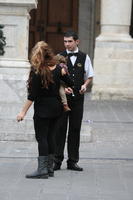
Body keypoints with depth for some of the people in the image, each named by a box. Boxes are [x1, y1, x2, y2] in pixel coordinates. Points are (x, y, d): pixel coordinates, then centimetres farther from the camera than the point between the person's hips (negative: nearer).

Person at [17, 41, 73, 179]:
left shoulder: (37, 72, -15)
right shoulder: (57, 68, 2)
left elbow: (32, 95, -15)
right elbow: (71, 84, 11)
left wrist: (23, 112, -10)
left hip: (43, 108, -6)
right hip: (56, 107, 6)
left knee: (41, 137, -4)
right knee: (50, 136, 11)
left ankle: (42, 169, -8)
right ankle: (49, 168, 15)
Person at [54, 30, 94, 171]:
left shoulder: (84, 58, 7)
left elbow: (90, 76, 14)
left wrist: (85, 85, -6)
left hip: (78, 98, 2)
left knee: (75, 129, 6)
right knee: (60, 129, -3)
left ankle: (72, 161, 13)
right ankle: (57, 161, 4)